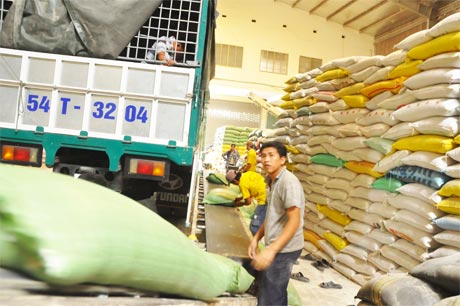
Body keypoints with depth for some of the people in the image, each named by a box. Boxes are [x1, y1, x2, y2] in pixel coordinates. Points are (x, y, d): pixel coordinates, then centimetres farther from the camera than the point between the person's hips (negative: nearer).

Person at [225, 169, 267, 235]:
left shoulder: (242, 183, -10)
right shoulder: (249, 173, 13)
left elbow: (248, 202, -4)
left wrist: (240, 203, 17)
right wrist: (241, 198, 28)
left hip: (265, 200, -9)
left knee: (254, 227, -3)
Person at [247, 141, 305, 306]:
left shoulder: (289, 182, -19)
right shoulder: (272, 181, 11)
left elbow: (294, 222, -24)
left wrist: (271, 250, -29)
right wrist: (256, 239, 12)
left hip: (283, 249, -9)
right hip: (275, 246, 9)